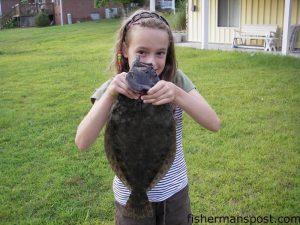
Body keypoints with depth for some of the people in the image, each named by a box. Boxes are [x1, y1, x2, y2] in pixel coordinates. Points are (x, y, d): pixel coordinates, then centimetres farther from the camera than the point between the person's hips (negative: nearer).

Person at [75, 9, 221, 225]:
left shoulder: (176, 80, -11)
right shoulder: (115, 89, -12)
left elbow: (214, 124, -19)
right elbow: (82, 142, -22)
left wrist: (177, 94, -34)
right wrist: (109, 95, -34)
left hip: (176, 191, 1)